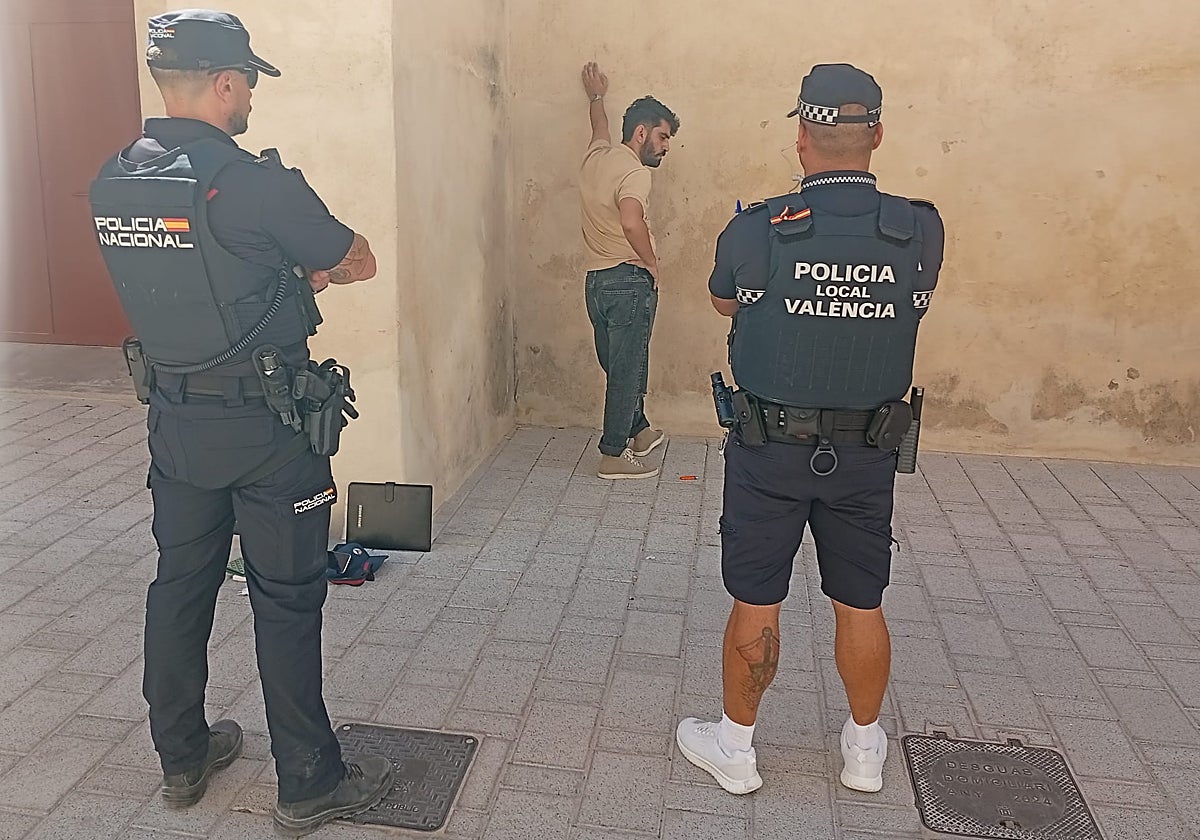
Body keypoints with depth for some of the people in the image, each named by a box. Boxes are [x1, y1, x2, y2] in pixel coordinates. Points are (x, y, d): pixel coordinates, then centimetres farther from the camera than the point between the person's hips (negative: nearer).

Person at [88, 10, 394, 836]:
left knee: (181, 584, 18)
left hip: (174, 419, 7)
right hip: (266, 427, -6)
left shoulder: (113, 183, 2)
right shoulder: (253, 181, -19)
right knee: (286, 599, 4)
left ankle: (183, 758, 35)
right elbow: (360, 262, -8)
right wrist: (309, 268, 11)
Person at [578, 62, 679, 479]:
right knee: (627, 370, -1)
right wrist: (652, 263, -18)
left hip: (596, 280, 9)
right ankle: (613, 455, 5)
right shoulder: (634, 171, -15)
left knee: (619, 366, 19)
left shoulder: (595, 157, 10)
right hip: (630, 280, -9)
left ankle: (639, 432, 35)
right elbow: (632, 222, -34)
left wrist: (596, 98, 54)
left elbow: (600, 131, 35)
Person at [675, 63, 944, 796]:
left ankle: (736, 747, 27)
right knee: (861, 605, 16)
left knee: (755, 603, 11)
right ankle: (866, 750, 34)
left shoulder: (757, 232, -15)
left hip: (771, 448, -2)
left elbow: (724, 302, 6)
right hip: (867, 453, 3)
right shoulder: (922, 233, -9)